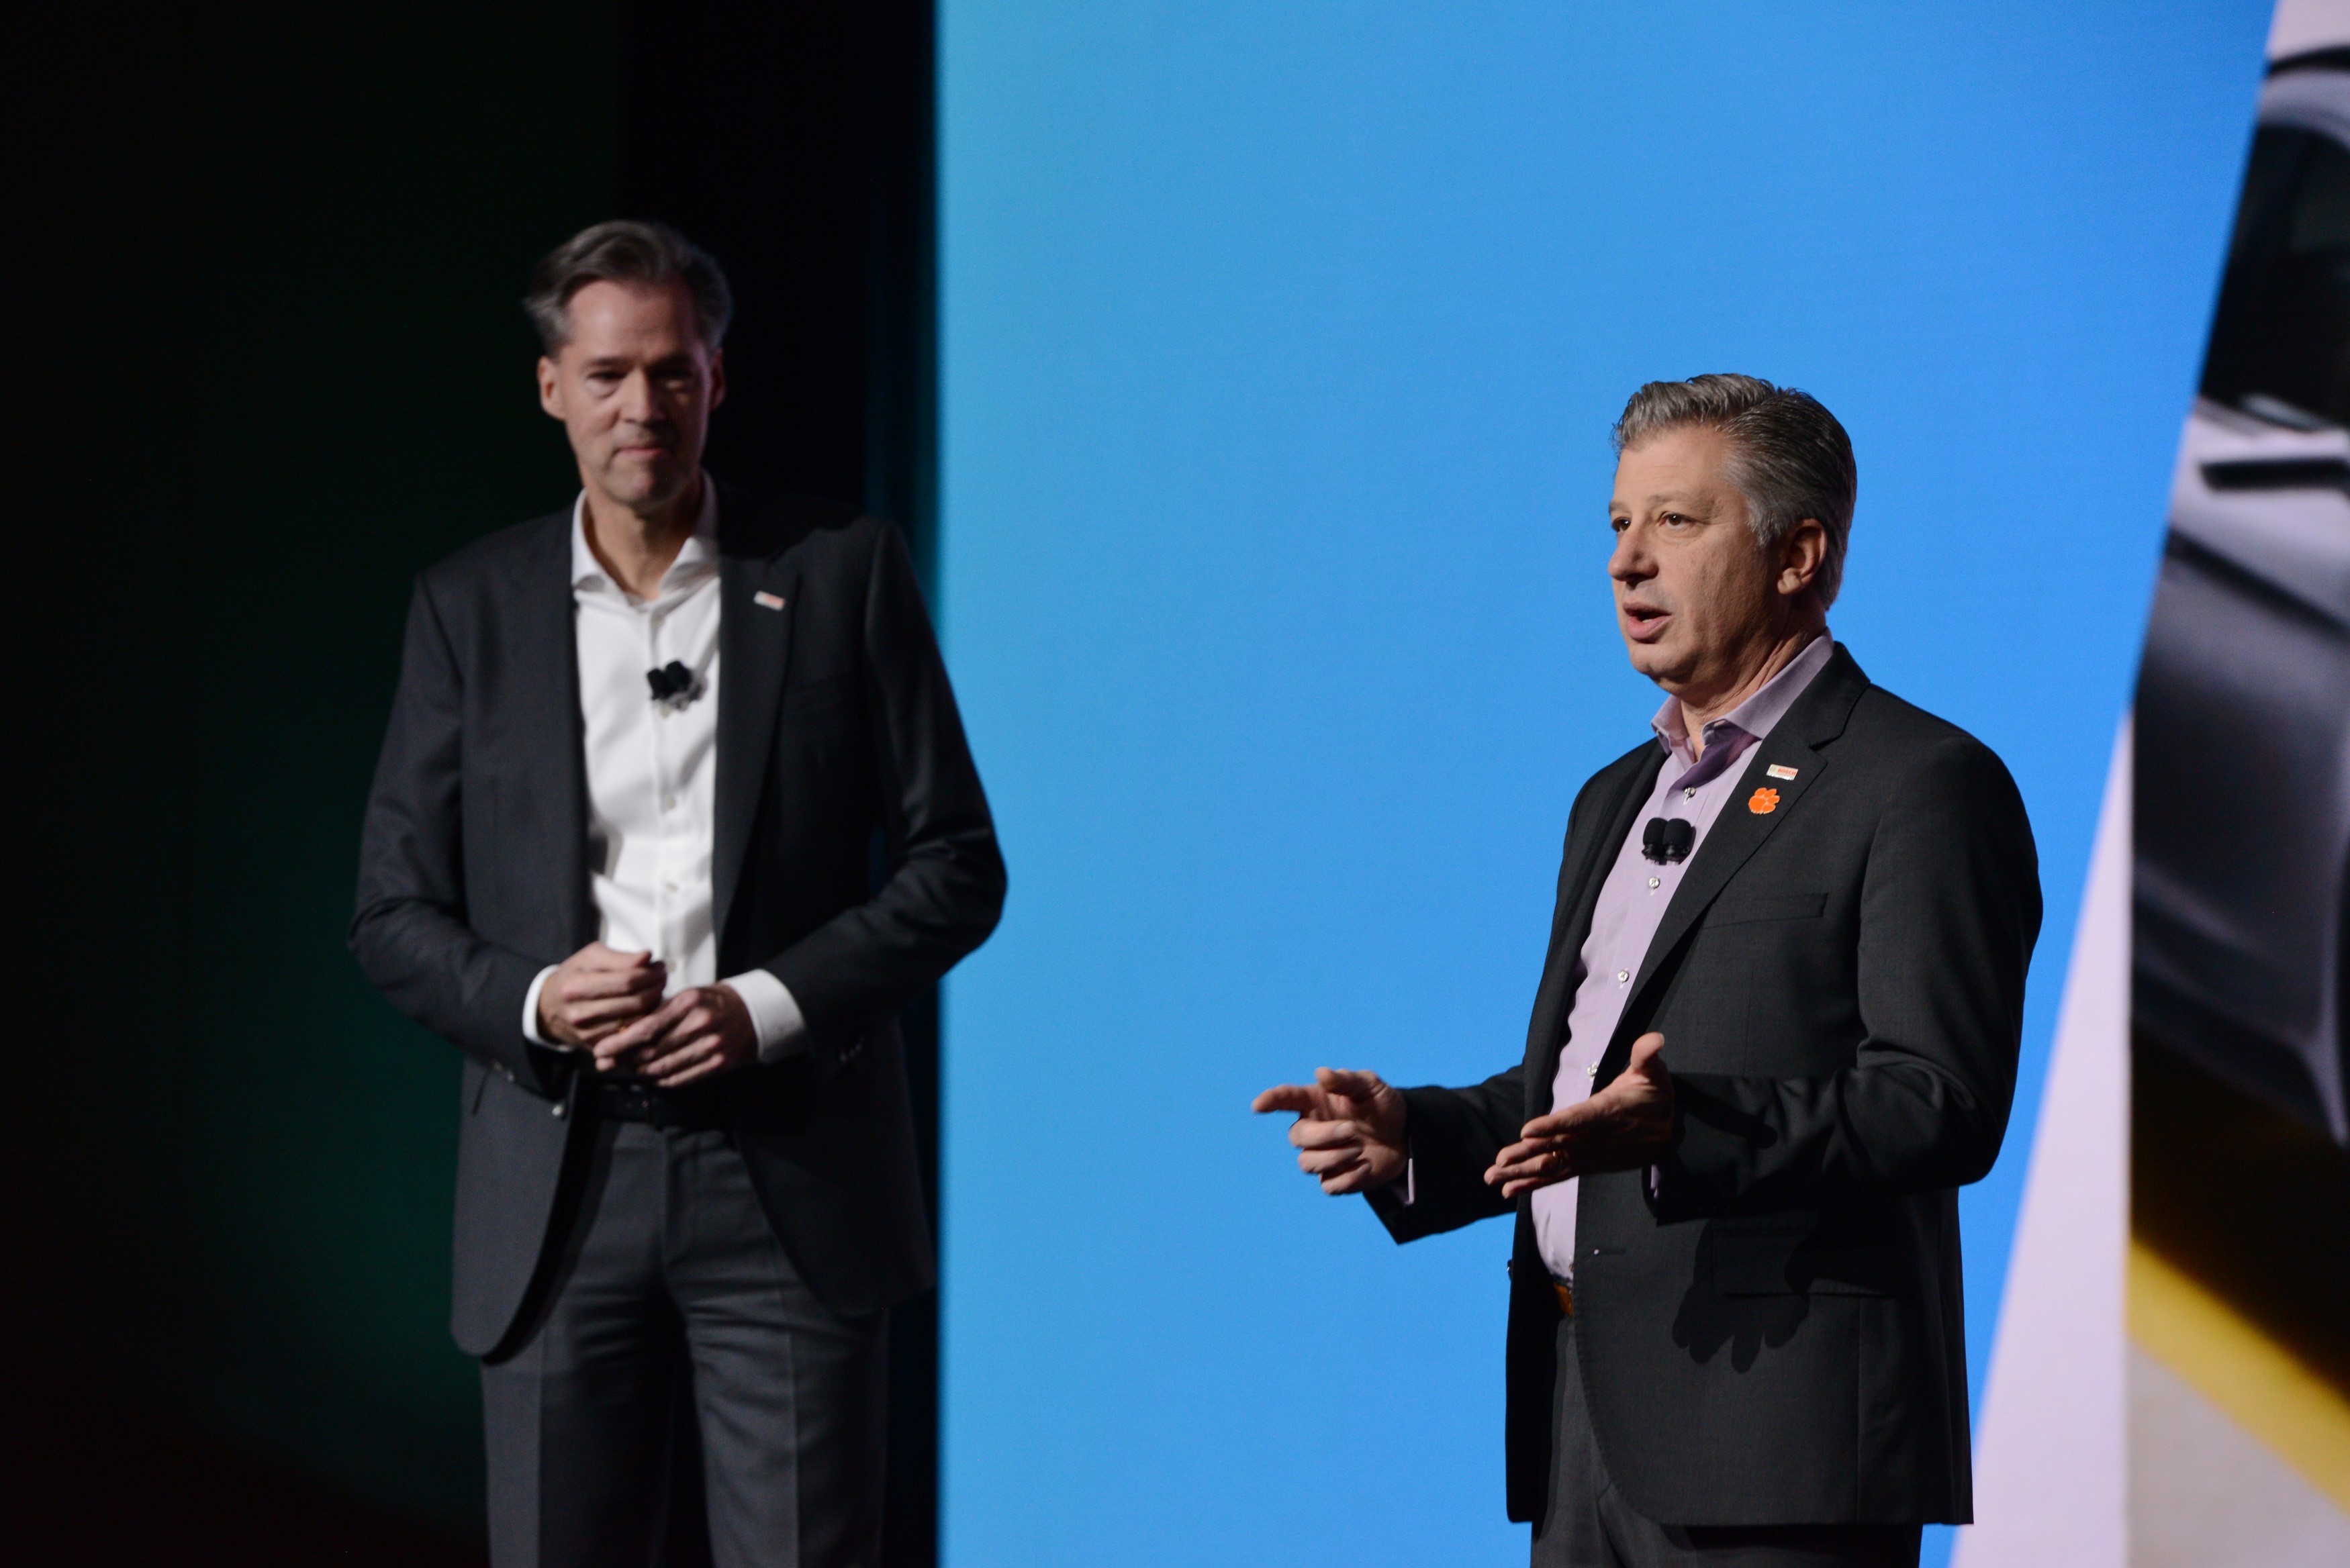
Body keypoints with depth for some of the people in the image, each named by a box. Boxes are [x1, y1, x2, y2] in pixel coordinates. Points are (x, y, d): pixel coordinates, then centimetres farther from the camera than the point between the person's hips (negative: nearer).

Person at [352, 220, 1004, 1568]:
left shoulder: (843, 573, 3)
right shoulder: (471, 607, 8)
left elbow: (958, 866, 2)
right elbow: (396, 916, 8)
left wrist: (768, 1008, -12)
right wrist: (532, 999, -13)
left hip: (790, 1181, -2)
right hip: (560, 1184, 2)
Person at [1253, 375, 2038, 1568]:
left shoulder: (1921, 787, -5)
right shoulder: (1618, 798, 22)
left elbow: (1941, 1106, -15)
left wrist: (1682, 1132, -28)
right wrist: (1414, 1136, 7)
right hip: (1585, 1425, 8)